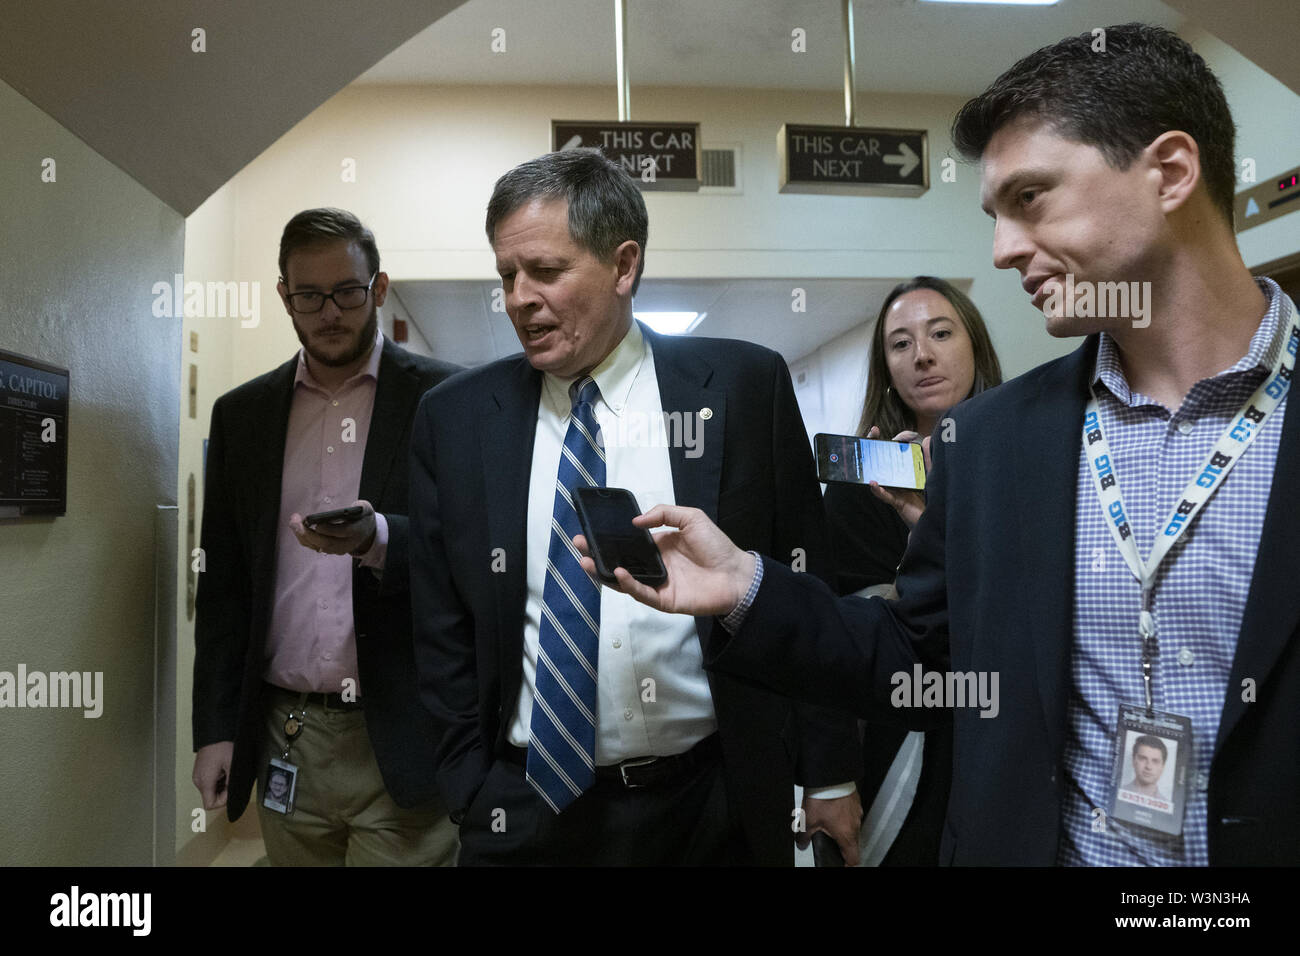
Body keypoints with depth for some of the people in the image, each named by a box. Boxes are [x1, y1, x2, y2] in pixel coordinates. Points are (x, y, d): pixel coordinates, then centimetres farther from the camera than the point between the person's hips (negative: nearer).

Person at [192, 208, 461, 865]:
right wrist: (215, 730, 6)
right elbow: (222, 582, 11)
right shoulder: (239, 414, 9)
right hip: (284, 742, 4)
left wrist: (378, 540, -25)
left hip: (401, 742, -3)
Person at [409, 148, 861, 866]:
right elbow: (443, 629, 3)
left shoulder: (745, 386, -6)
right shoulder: (453, 420, -2)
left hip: (713, 808, 0)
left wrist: (830, 775, 0)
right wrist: (474, 794, 1)